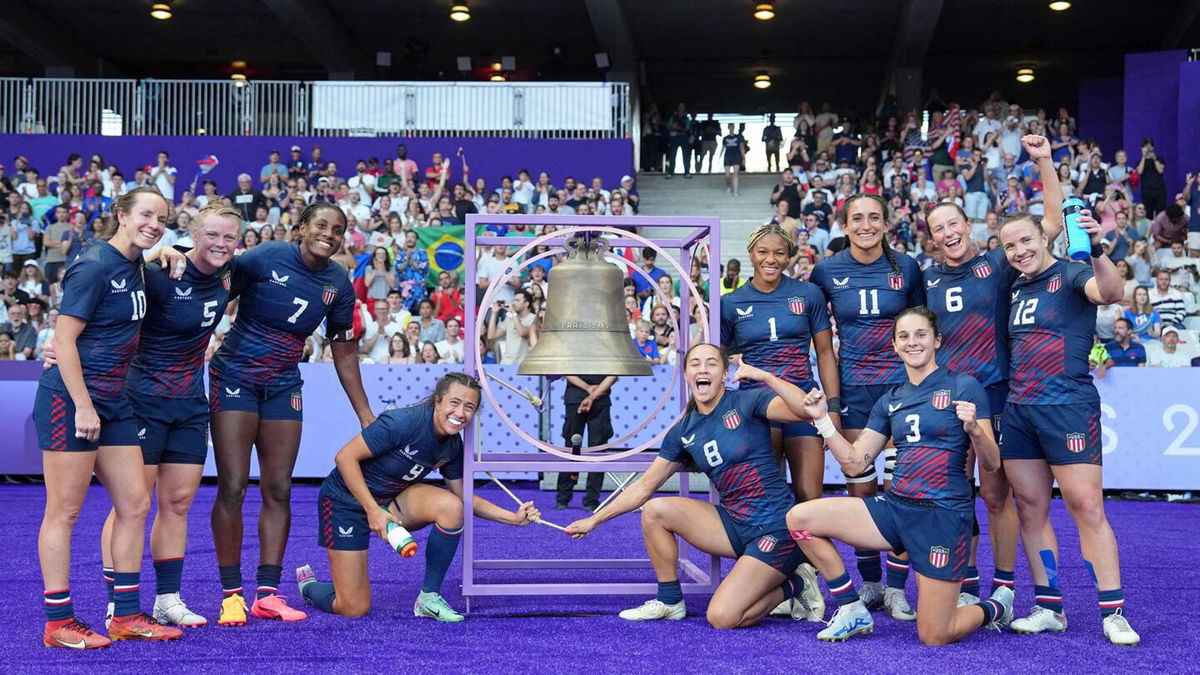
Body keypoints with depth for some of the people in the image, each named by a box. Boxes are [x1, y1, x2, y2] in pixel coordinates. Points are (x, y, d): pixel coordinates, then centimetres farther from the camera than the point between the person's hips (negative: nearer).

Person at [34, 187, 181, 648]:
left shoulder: (135, 265, 11)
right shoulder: (94, 267, -14)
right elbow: (63, 338, -17)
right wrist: (83, 406, -19)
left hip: (113, 402, 9)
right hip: (70, 400, -9)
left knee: (135, 504, 8)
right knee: (64, 510, -2)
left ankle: (127, 615, 16)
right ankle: (58, 623, 6)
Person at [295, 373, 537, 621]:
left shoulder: (453, 445, -7)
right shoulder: (403, 422, -29)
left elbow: (464, 498, 4)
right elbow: (345, 457, -26)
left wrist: (514, 518, -7)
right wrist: (373, 510, -31)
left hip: (393, 498, 6)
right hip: (346, 501, -6)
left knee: (451, 506, -24)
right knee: (354, 609, -8)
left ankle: (429, 597, -8)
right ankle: (308, 583, 27)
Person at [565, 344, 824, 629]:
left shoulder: (746, 402, -9)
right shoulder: (683, 432, 7)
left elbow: (805, 411, -24)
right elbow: (645, 486, 13)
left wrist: (764, 376, -26)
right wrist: (594, 519, 11)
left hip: (777, 529, -6)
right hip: (734, 524, 6)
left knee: (722, 618, -18)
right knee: (654, 510, -7)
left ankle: (794, 584, 8)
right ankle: (670, 602, 9)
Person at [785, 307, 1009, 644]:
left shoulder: (964, 386, -3)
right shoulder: (890, 401, 13)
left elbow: (991, 464, -6)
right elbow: (853, 463, 10)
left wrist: (973, 429, -26)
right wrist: (822, 419, 1)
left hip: (943, 515, -5)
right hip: (895, 508, 6)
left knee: (933, 637, -8)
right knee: (799, 518, -10)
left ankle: (995, 607, 26)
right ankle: (851, 610, 5)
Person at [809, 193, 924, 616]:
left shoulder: (906, 268, 1)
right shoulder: (827, 272, 1)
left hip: (901, 384, -1)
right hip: (853, 387, 1)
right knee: (859, 490, 4)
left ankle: (896, 589, 4)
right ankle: (870, 584, 17)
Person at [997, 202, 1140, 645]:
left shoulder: (1071, 274, -5)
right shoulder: (1017, 289, 16)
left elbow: (1109, 291, -27)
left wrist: (1096, 248, -43)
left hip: (1068, 405, -7)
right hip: (1018, 409, 7)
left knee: (1087, 508, -8)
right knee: (1030, 509, 6)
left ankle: (1113, 613, -3)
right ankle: (1049, 608, 14)